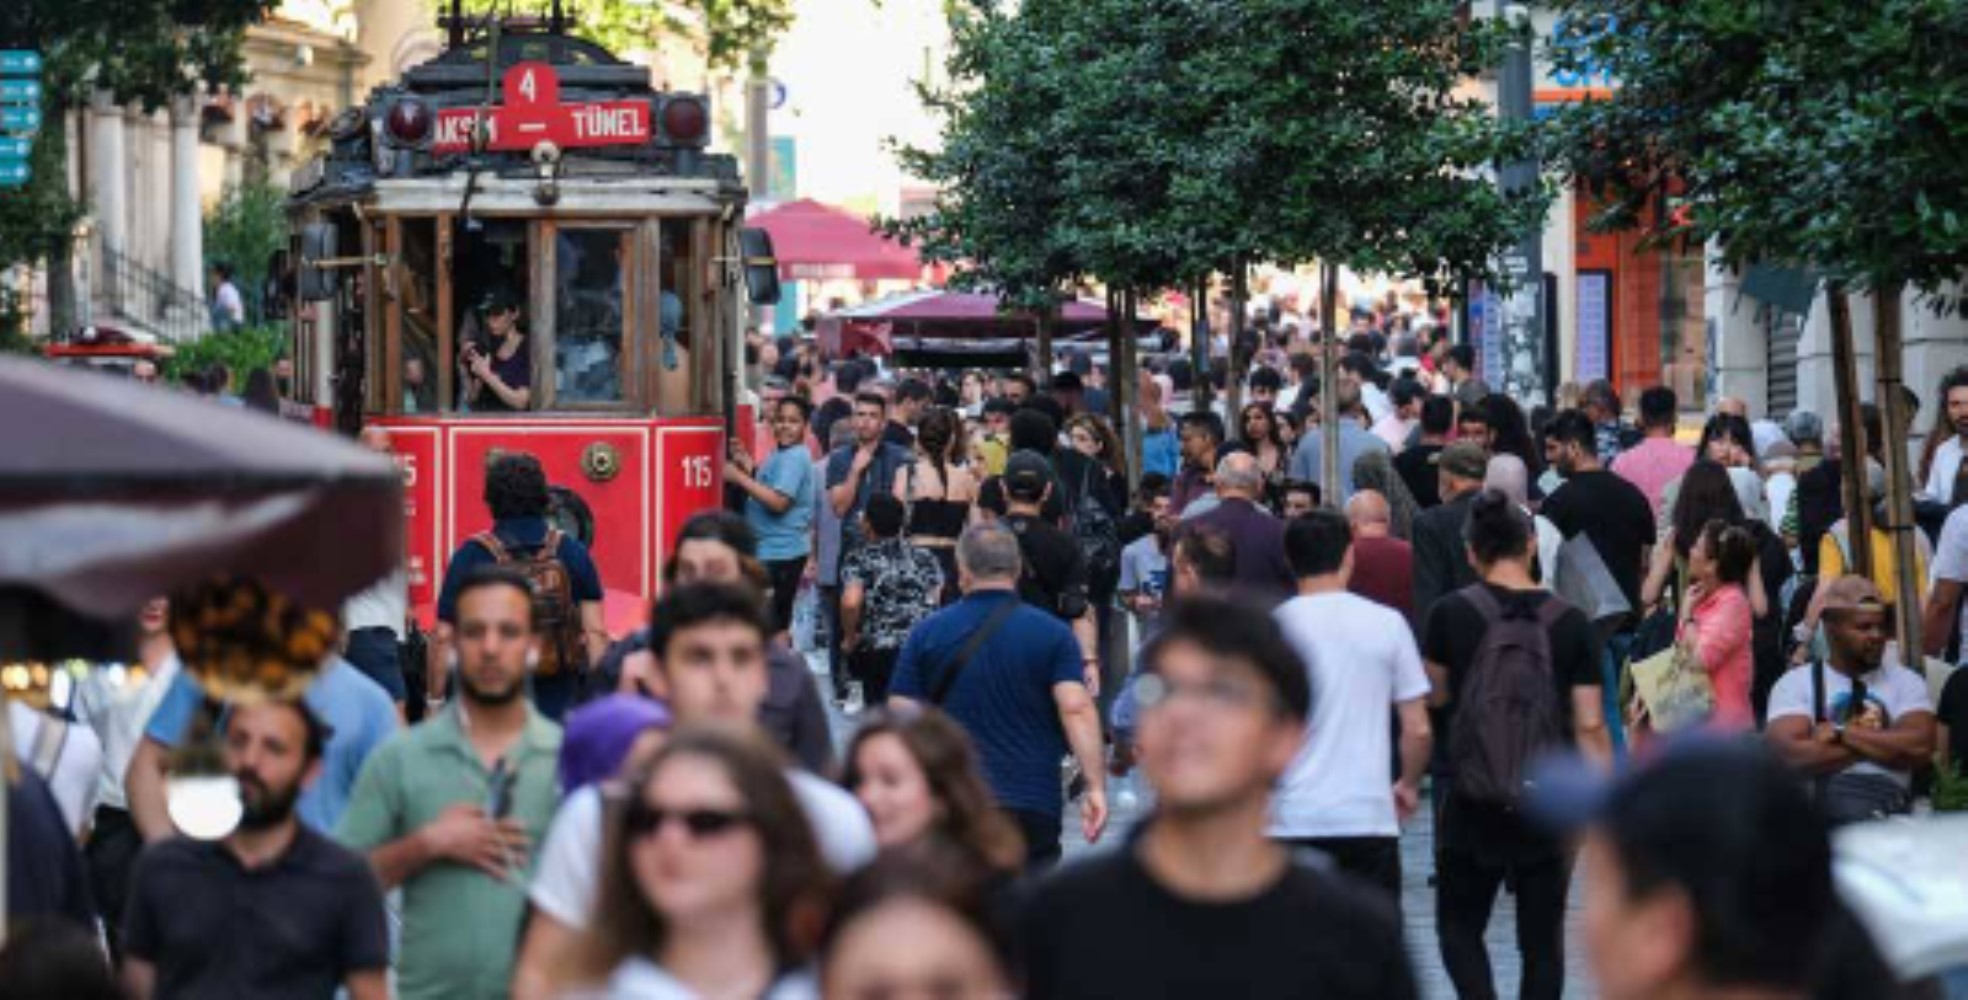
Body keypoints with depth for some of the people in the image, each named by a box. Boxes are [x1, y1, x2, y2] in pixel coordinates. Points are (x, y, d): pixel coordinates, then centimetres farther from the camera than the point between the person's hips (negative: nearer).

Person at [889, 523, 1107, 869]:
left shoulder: (926, 634, 4)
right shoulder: (1052, 634, 0)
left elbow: (901, 715, 2)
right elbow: (1076, 710, -12)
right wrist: (1095, 787, -14)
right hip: (1033, 806, -1)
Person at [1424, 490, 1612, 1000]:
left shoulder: (1451, 614, -7)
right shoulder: (1571, 623, -5)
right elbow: (1590, 726, -4)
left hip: (1474, 803, -1)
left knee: (1459, 925, 14)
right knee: (1543, 938, 12)